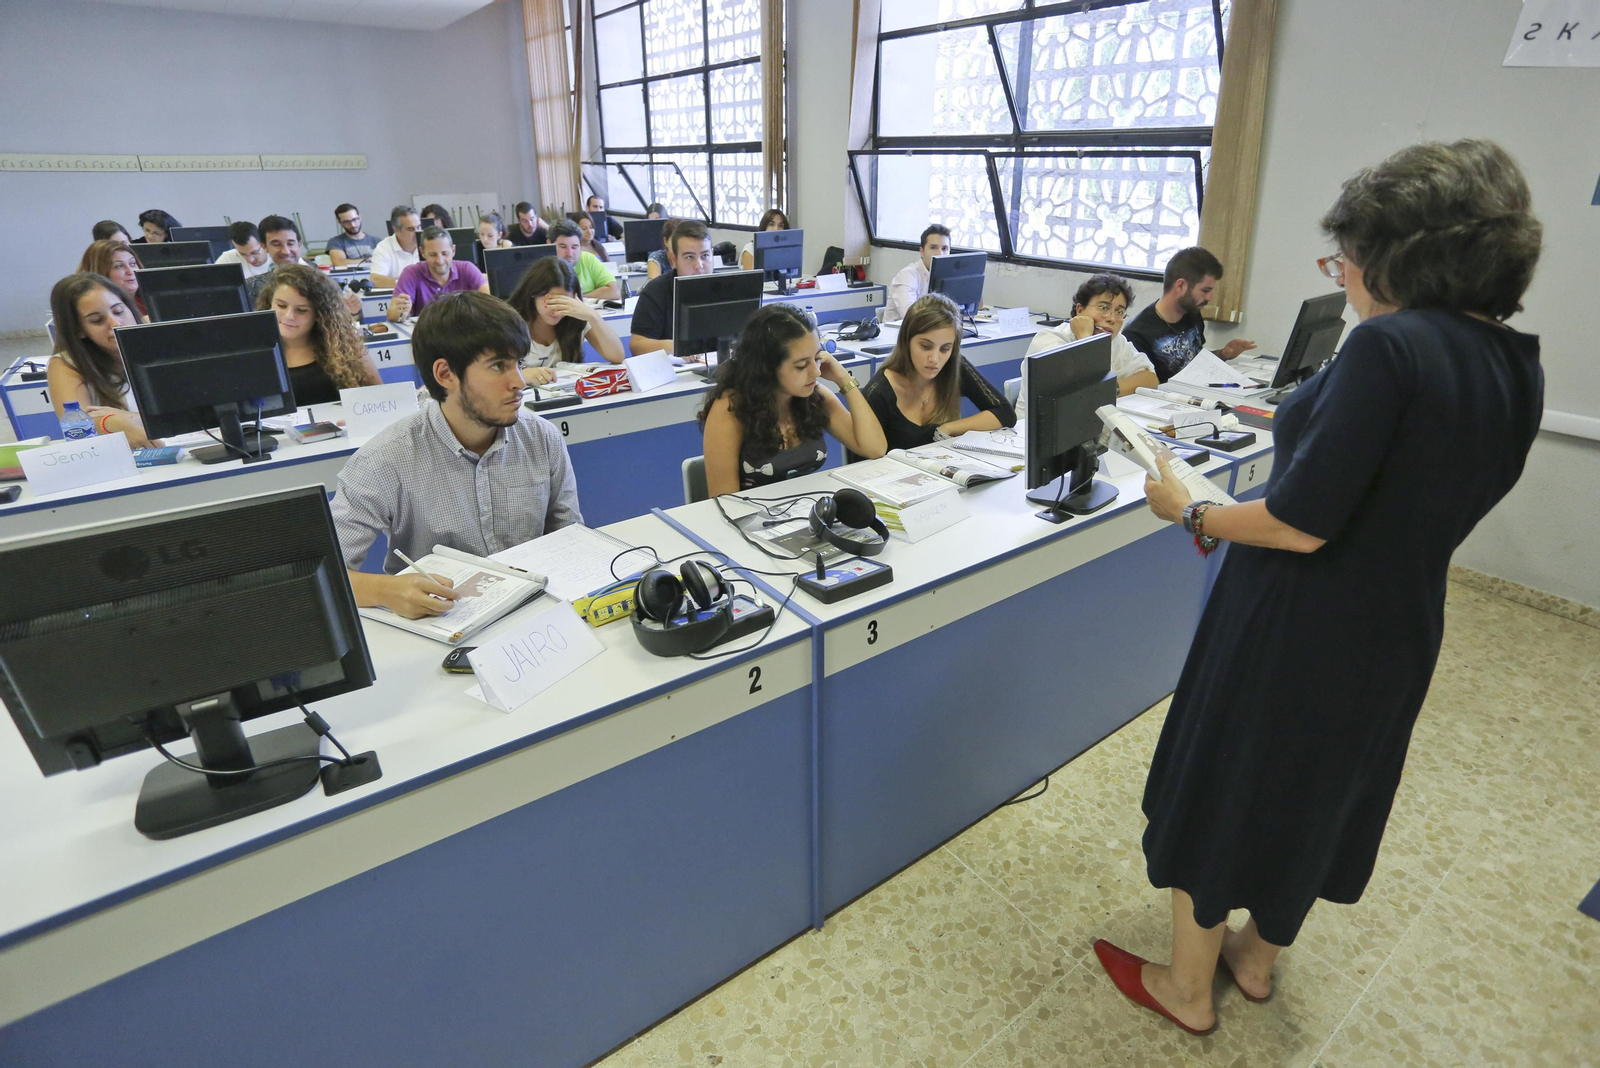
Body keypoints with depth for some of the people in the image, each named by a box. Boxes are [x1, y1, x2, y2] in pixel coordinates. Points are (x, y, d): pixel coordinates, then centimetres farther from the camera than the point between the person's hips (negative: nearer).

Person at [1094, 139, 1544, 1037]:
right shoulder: (1517, 367, 1)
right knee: (1321, 792, 25)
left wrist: (1191, 512, -12)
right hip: (1399, 629, 8)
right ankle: (1259, 958, 48)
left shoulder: (1391, 345, -25)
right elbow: (1425, 494, 11)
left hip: (1297, 627, -8)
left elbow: (1301, 524, -27)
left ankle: (1187, 988, 33)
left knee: (1221, 789, 12)